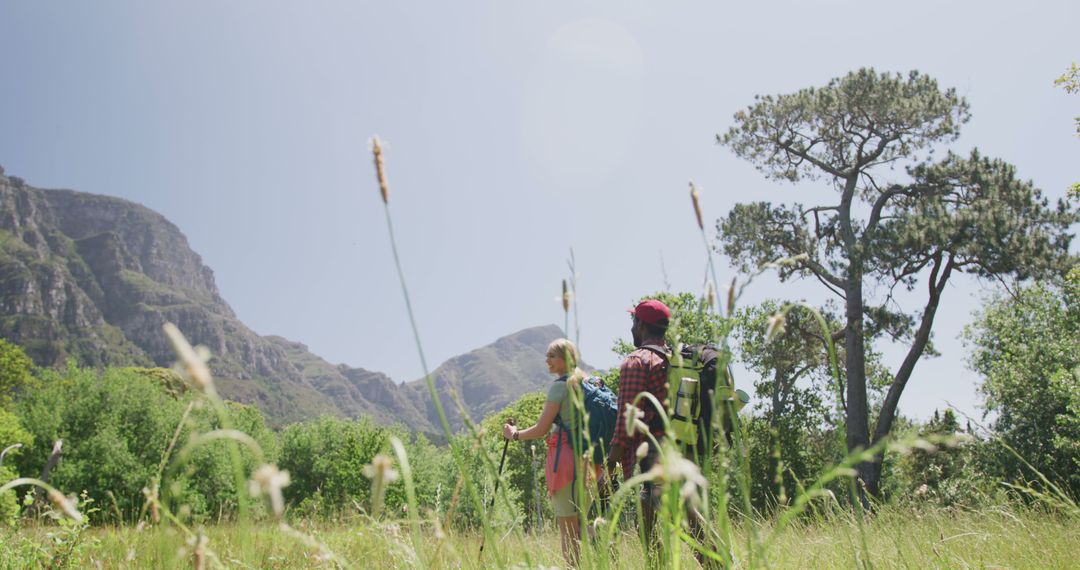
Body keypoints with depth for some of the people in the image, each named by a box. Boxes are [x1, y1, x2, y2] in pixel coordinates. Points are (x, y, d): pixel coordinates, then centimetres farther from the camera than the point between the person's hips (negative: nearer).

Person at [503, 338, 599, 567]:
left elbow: (541, 429, -9)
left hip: (566, 455, -8)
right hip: (588, 458, 8)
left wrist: (515, 434, 6)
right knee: (579, 524, 14)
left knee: (567, 526, -4)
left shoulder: (559, 386, -8)